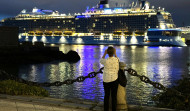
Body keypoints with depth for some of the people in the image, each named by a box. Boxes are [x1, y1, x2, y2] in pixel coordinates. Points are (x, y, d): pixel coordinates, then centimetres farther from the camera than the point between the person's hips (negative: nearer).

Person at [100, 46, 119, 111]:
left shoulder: (106, 61, -14)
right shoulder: (116, 60, -12)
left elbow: (101, 60, 11)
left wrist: (105, 53, 13)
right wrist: (115, 53, 19)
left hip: (106, 80, 0)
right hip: (114, 80, 0)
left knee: (106, 95, 15)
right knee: (114, 96, 8)